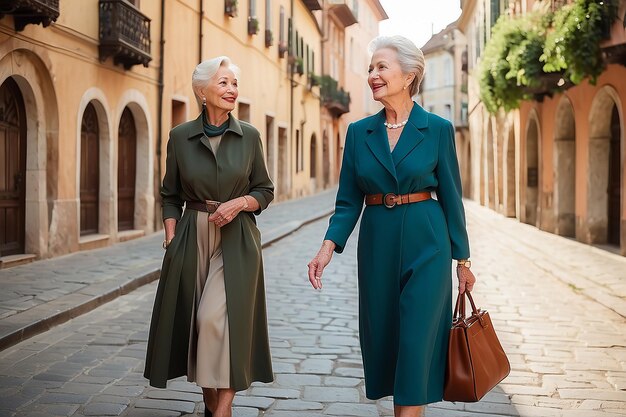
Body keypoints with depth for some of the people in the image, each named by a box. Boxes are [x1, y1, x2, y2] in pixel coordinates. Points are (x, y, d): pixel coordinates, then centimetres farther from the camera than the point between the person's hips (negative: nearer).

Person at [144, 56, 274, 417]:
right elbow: (171, 196, 9)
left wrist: (240, 203, -11)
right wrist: (171, 238, -2)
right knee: (193, 318, 5)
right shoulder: (180, 137, 3)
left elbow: (265, 191, 8)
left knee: (217, 316, -14)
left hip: (236, 239, -2)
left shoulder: (249, 136, 2)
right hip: (193, 237, 2)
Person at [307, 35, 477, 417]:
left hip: (425, 245, -3)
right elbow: (349, 200, 4)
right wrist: (329, 247, -11)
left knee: (416, 339, -4)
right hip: (377, 244, 4)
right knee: (383, 337, 11)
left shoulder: (437, 129, -3)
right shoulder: (359, 132, 4)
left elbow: (450, 197, 0)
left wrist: (463, 260, 3)